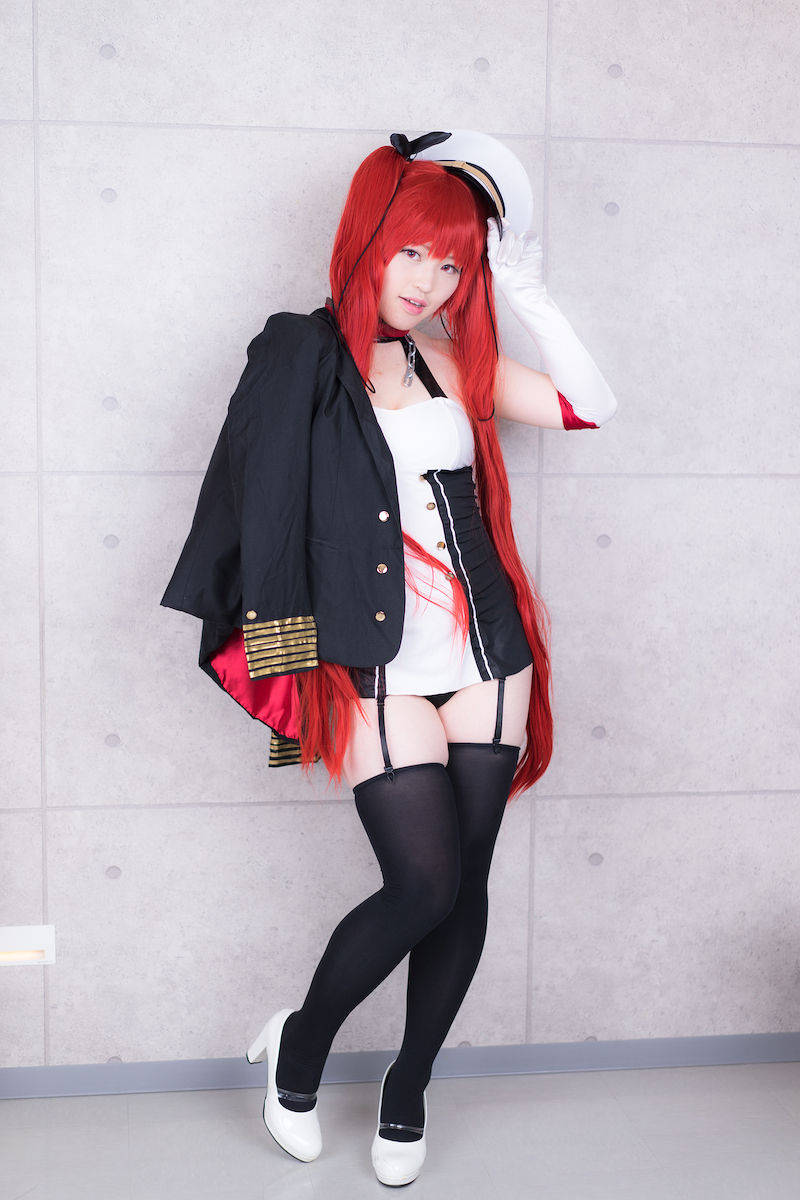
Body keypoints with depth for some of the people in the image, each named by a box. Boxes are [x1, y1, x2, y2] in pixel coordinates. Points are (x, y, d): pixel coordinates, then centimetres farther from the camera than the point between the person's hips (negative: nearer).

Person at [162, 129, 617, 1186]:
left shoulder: (450, 358, 12)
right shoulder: (298, 359, -1)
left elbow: (590, 406, 9)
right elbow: (257, 504, -5)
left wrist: (526, 293, 4)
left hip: (486, 654, 5)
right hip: (379, 666, -5)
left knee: (465, 885, 7)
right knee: (424, 883, -9)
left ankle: (408, 1088, 28)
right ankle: (302, 1044, 19)